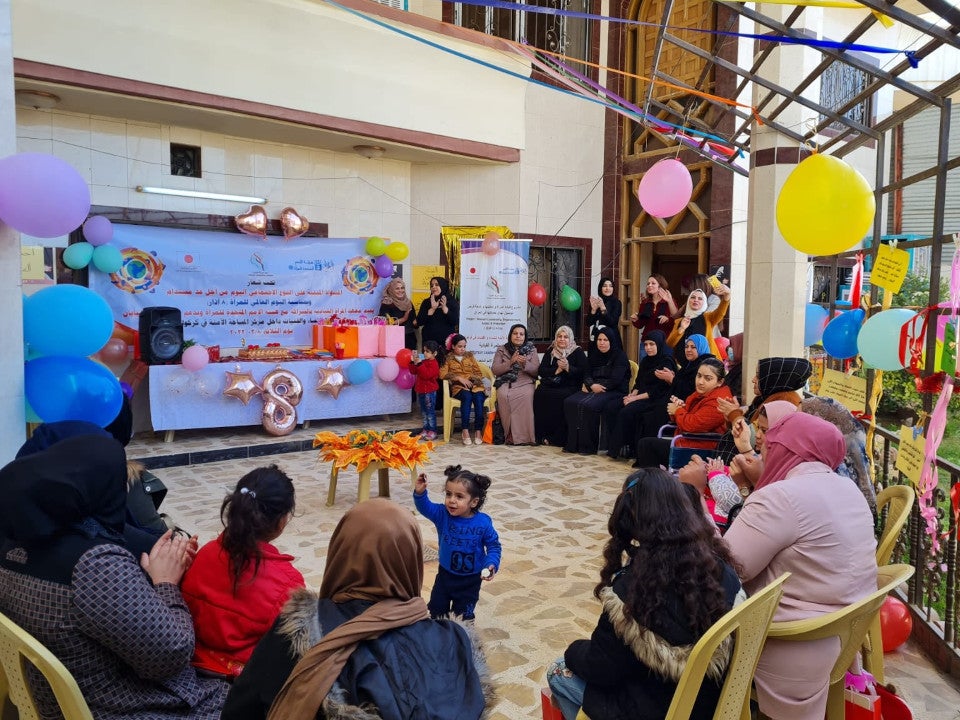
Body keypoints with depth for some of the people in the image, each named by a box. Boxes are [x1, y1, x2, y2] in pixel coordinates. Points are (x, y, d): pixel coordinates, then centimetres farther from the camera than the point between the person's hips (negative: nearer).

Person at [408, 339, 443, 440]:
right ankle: (426, 430, 22)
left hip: (430, 391, -9)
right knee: (424, 412, 14)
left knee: (430, 412, -3)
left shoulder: (433, 364, -14)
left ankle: (432, 432, 2)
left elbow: (427, 374, -26)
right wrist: (413, 363, -2)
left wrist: (419, 365, -27)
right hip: (421, 390, 9)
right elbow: (413, 371, 13)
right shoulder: (423, 362, 13)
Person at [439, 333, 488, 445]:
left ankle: (478, 432, -36)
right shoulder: (448, 359, 15)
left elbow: (479, 373, 17)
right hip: (459, 387, -2)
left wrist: (471, 378, -5)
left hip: (475, 385, 2)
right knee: (467, 396, -37)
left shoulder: (469, 356, 22)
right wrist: (459, 378, -12)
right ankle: (465, 431, -40)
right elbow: (442, 374, -2)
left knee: (478, 398, -33)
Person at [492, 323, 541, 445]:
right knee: (503, 395, -34)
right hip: (505, 382, 0)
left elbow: (536, 371, 6)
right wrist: (510, 362, -11)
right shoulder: (501, 350, 14)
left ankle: (524, 435, -28)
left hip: (525, 382, 0)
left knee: (526, 396, -35)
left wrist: (525, 364, -14)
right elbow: (495, 370, 3)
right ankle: (510, 435, -25)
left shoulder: (532, 350, 15)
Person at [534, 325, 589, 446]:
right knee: (539, 394, -28)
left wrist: (568, 367, -19)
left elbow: (582, 372, -3)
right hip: (550, 385, 3)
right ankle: (542, 435, -22)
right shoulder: (550, 351, 18)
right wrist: (557, 370, -10)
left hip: (569, 386, -3)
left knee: (560, 397, -34)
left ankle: (557, 437, -24)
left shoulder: (578, 352, 10)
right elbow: (541, 371, 6)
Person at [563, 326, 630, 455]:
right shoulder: (593, 355, 19)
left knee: (589, 405, -34)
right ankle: (573, 443, -18)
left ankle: (589, 446, -23)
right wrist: (592, 385, -12)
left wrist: (598, 387, -12)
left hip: (614, 392, -6)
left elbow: (615, 380, -11)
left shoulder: (620, 356, -1)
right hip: (594, 390, 6)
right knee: (569, 402, -20)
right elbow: (587, 375, 10)